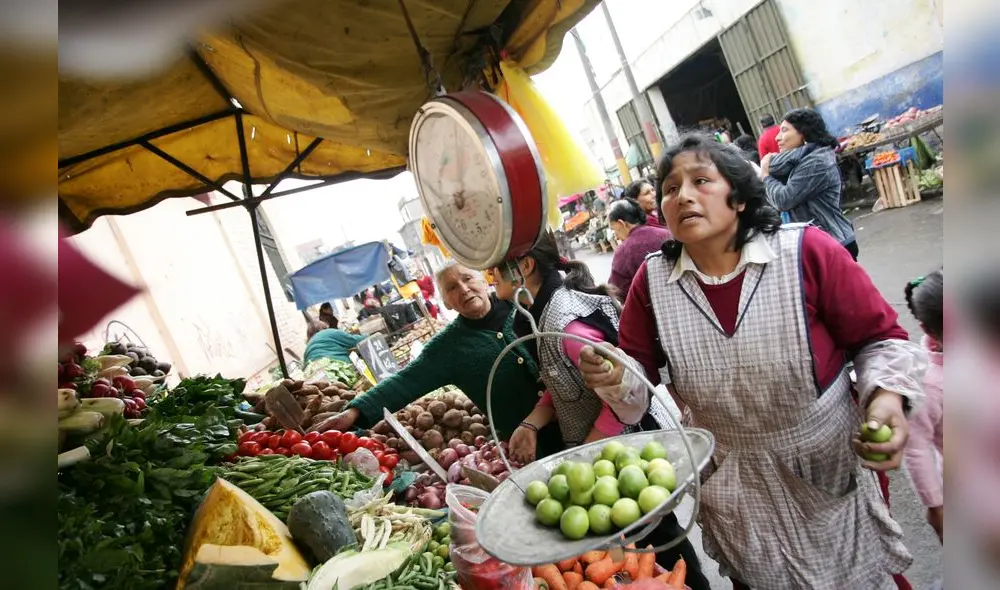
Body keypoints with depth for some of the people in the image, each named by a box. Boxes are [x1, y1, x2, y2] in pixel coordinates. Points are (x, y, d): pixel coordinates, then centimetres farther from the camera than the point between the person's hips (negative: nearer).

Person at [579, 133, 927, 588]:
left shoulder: (806, 251, -18)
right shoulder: (651, 280, -10)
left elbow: (878, 337, -7)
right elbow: (641, 366, -2)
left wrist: (887, 396, -24)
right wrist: (615, 375, -23)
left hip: (830, 470, -1)